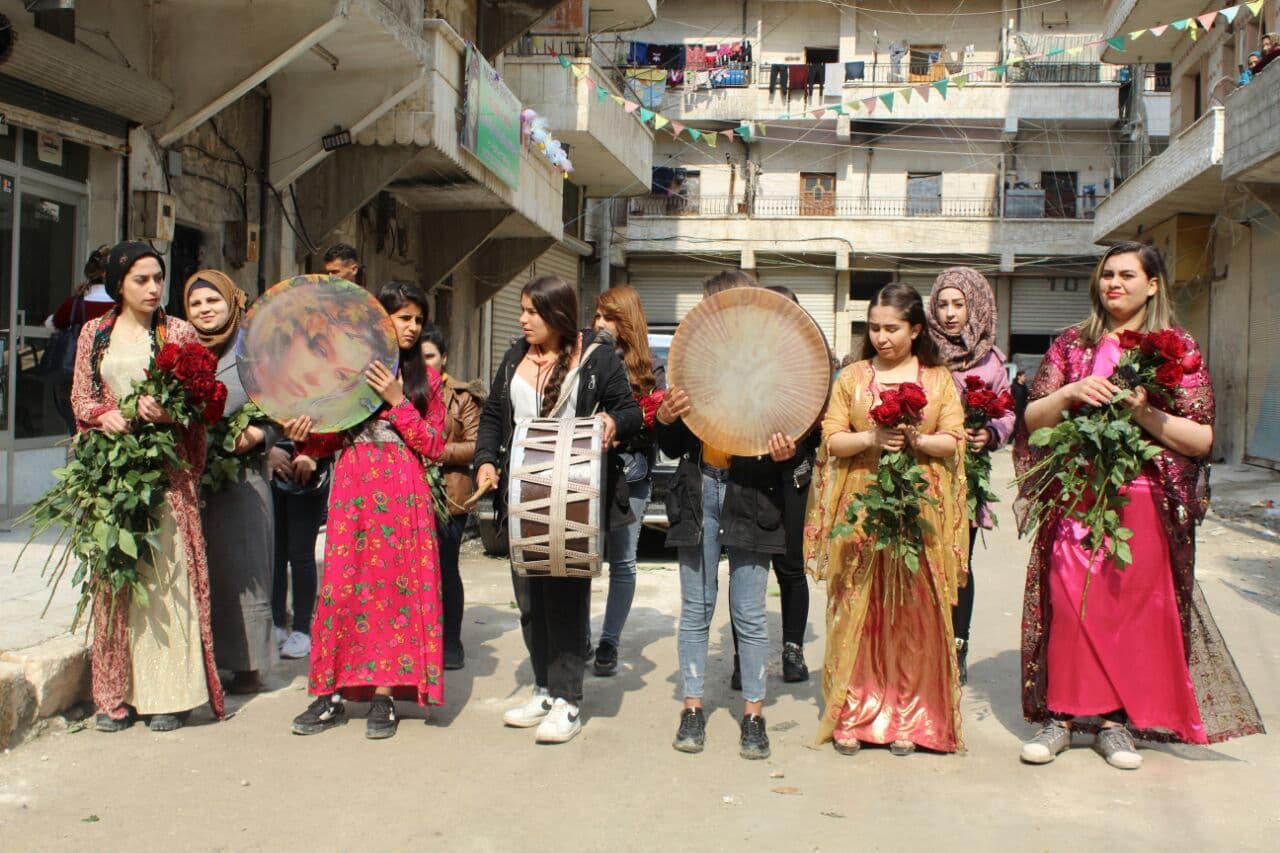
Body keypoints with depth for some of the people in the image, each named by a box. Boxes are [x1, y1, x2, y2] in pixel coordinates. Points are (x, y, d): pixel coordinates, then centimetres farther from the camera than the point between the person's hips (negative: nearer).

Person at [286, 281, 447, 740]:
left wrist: (398, 402, -8)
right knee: (342, 586, -2)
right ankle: (332, 693, 7)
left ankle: (384, 695, 5)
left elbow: (434, 447, 1)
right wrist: (306, 437, -10)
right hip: (352, 491, 1)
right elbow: (332, 439, 11)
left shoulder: (425, 376, 8)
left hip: (403, 495, 0)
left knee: (395, 586, -2)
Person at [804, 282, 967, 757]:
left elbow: (953, 441, 3)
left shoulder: (939, 379, 10)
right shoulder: (852, 377, 9)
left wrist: (918, 440, -15)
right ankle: (852, 716, 8)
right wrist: (871, 439, -14)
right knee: (857, 612, -1)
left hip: (920, 510, 0)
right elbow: (832, 439, 3)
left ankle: (909, 719, 10)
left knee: (915, 615, 1)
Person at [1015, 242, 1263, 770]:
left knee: (1133, 606, 2)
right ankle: (1061, 714, 9)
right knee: (1069, 604, -1)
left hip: (1143, 502, -1)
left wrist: (1145, 413, -17)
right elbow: (1032, 420, 7)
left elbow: (1202, 439, -3)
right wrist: (1069, 394, -11)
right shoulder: (1072, 345, 11)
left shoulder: (1177, 349, 4)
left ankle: (1118, 720, 14)